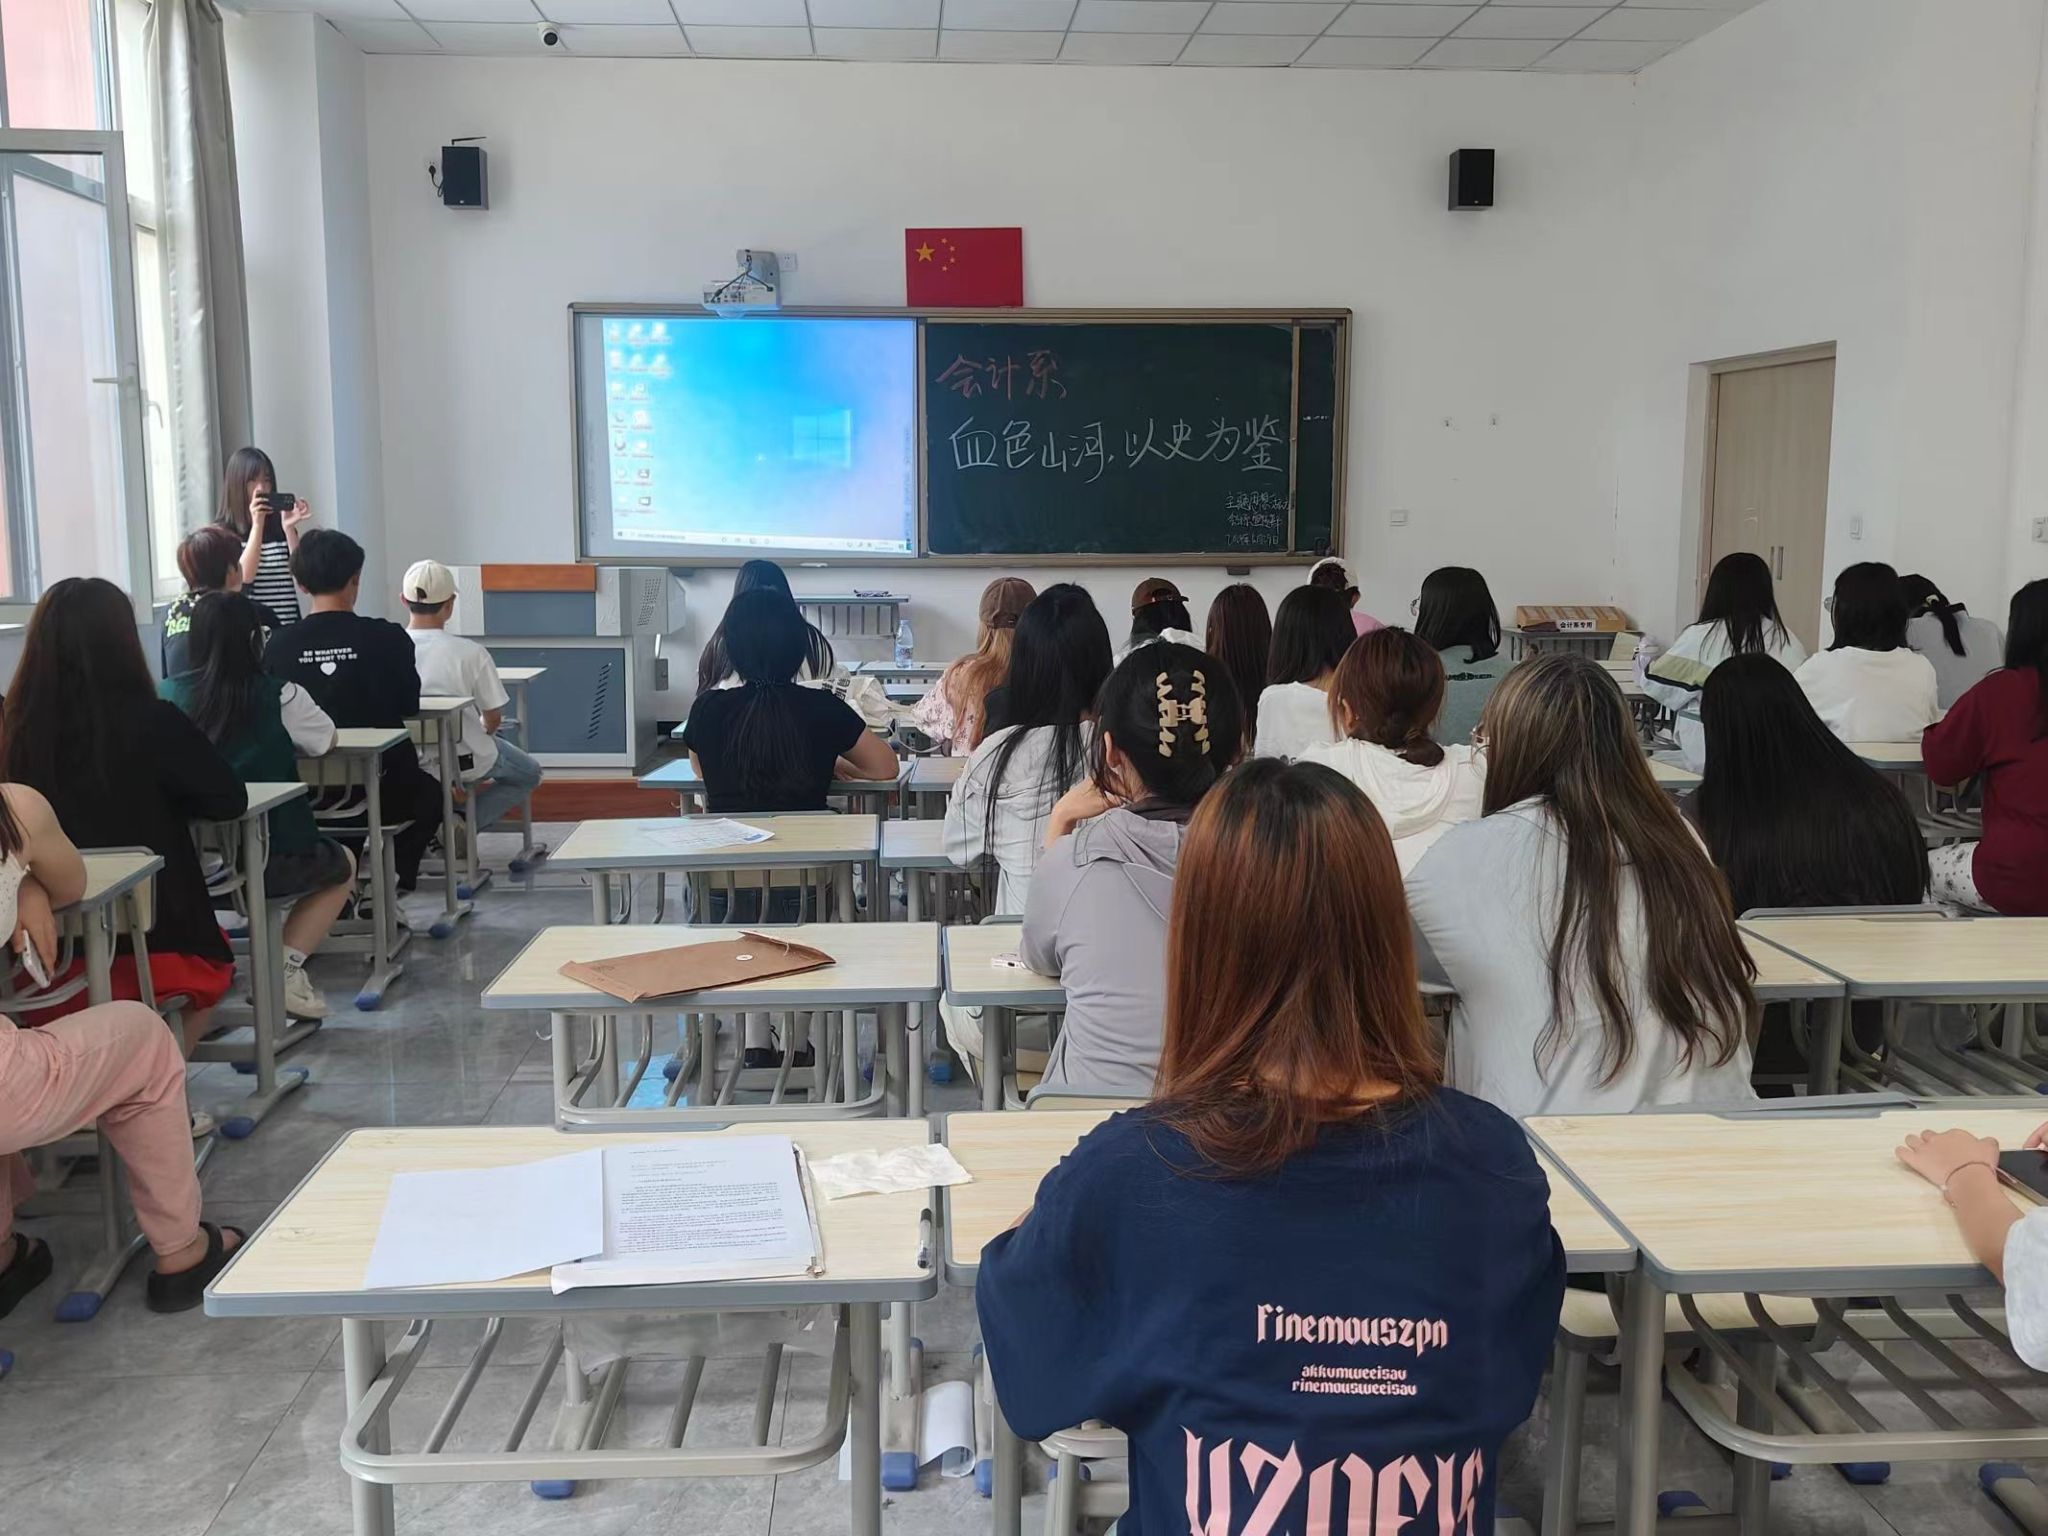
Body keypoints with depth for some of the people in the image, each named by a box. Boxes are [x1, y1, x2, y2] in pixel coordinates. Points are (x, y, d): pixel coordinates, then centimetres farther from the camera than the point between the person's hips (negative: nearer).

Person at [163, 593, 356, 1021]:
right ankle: (286, 967, 6)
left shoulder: (168, 694, -2)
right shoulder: (279, 697, -8)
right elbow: (325, 740, 10)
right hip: (264, 859, -4)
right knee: (341, 866, 26)